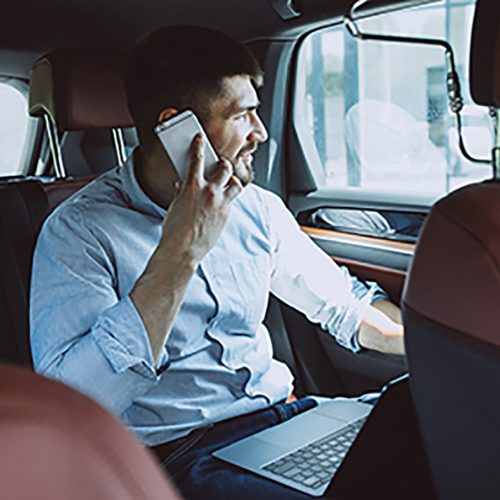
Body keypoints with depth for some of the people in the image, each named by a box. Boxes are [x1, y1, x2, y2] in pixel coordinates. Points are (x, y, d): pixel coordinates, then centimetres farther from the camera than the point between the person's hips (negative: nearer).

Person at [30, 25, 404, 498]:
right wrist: (179, 252, -26)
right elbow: (71, 408, -23)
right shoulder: (79, 230, -11)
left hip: (281, 415, 6)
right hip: (179, 454, -6)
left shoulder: (258, 209, 7)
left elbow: (345, 304, 17)